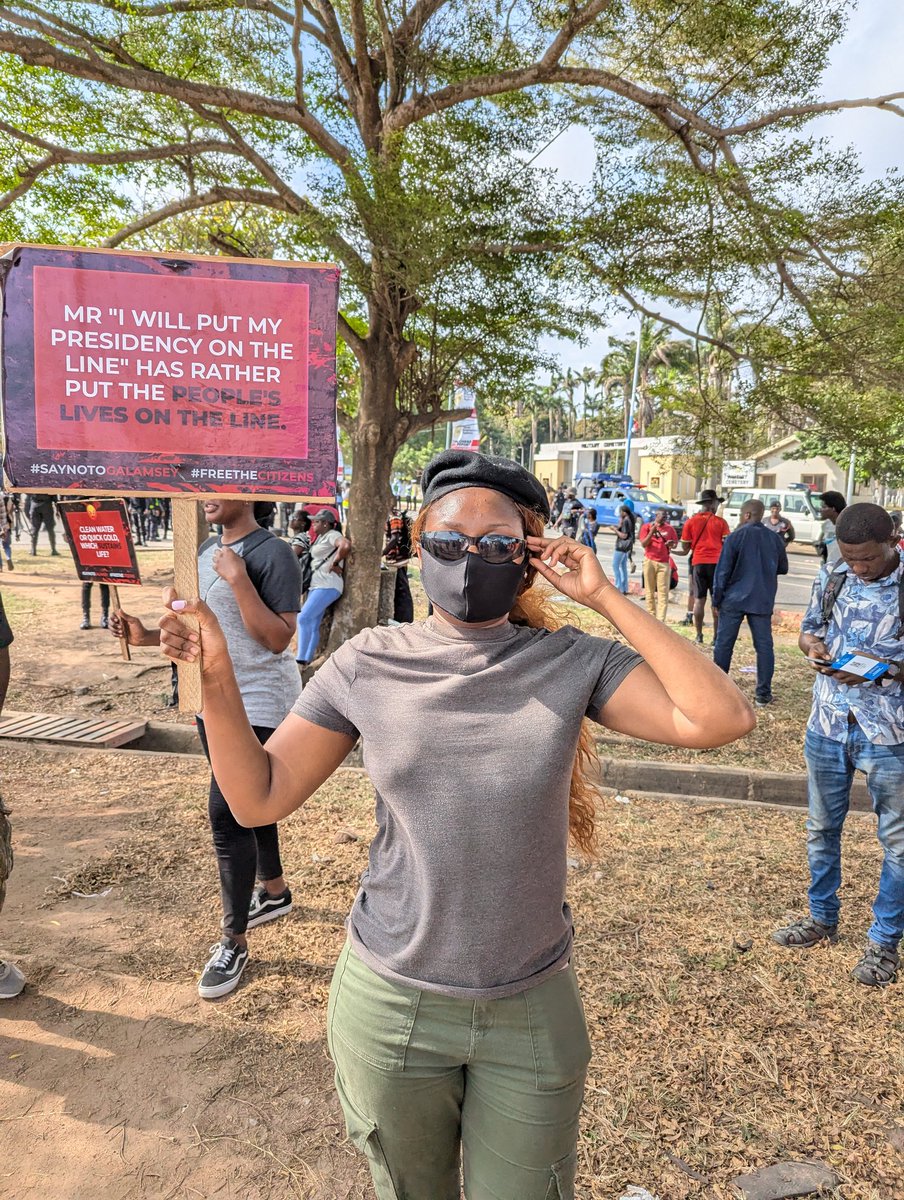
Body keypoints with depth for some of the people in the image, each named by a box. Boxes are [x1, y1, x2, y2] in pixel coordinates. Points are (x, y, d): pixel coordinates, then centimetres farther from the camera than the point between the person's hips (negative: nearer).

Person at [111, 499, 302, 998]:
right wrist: (148, 636, 0)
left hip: (258, 705, -8)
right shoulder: (206, 551, 9)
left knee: (227, 813, -8)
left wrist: (238, 578, -28)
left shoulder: (271, 554, -17)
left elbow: (278, 639, -22)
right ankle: (275, 891, 40)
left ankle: (234, 943, 8)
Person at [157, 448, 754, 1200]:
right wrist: (217, 674, -17)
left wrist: (606, 598, -19)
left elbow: (721, 719, -21)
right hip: (391, 1004, 1)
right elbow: (259, 798, -6)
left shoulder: (572, 665, -11)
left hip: (532, 1011, 0)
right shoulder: (368, 667, -9)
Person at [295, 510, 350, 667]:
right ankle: (307, 660, 12)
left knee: (303, 618, -18)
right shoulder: (320, 538, 21)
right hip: (316, 585, 10)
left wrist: (335, 563, -19)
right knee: (313, 626, 9)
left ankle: (300, 659, -16)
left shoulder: (332, 535, -8)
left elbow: (346, 545, -29)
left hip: (327, 586, -10)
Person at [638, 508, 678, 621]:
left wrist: (671, 544, -9)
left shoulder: (669, 528, 8)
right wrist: (652, 531, -16)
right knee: (650, 591, 4)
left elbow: (675, 543, 14)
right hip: (650, 561, -1)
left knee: (663, 592, -6)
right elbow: (643, 544, -5)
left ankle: (660, 619, -8)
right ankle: (651, 616, 11)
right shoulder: (647, 526, 2)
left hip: (664, 562, 1)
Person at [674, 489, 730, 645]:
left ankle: (699, 636, 8)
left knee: (699, 600, 7)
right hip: (717, 563, -2)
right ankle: (716, 636, 3)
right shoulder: (720, 522, 0)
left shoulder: (690, 522, 5)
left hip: (698, 563, 2)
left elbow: (685, 549, 6)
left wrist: (672, 549, 24)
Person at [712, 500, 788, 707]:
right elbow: (783, 568, 16)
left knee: (724, 643, 6)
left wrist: (717, 599, 0)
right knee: (764, 645, 5)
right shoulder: (775, 539, 4)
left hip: (734, 599, -2)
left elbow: (722, 571, -8)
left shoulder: (735, 537, -7)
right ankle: (763, 694, 5)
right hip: (762, 601, 3)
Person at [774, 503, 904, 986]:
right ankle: (822, 918, 39)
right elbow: (809, 628, 11)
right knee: (822, 828, 18)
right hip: (828, 727, 4)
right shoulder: (831, 577, 0)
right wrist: (814, 647, -11)